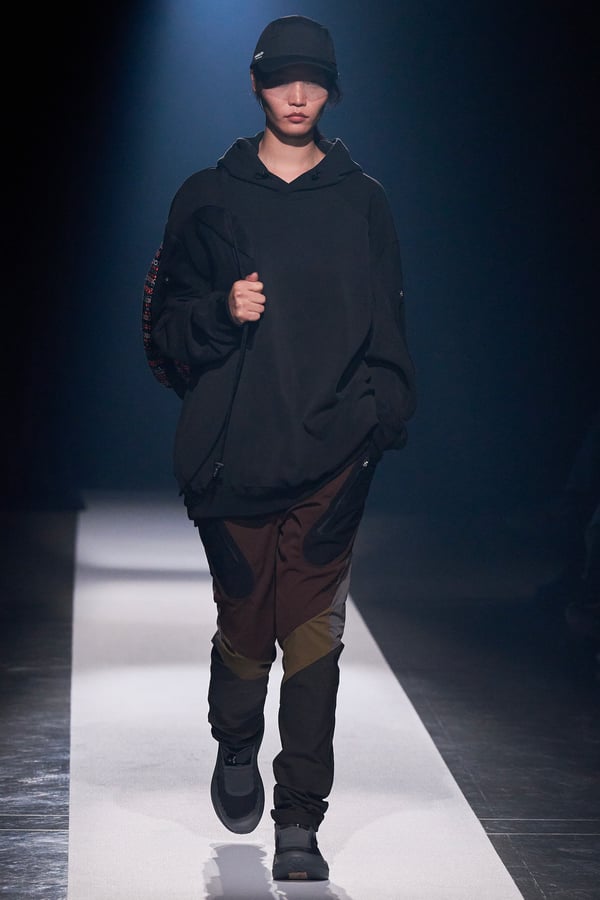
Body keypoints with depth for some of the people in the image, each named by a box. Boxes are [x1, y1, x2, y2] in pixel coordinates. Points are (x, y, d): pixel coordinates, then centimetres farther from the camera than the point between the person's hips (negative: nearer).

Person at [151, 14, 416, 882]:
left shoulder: (363, 202, 11)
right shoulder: (207, 198, 9)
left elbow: (389, 328, 13)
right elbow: (168, 327, 10)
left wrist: (380, 418, 0)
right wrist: (221, 312, -11)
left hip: (330, 461, 0)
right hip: (234, 454, 0)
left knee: (312, 638, -5)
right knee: (243, 626, 7)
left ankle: (300, 819, 0)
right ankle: (235, 752, 36)